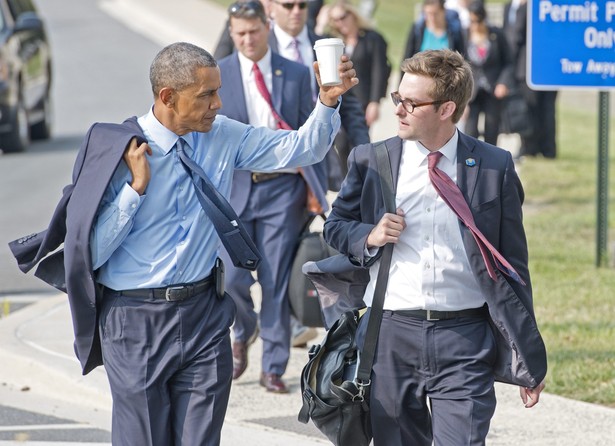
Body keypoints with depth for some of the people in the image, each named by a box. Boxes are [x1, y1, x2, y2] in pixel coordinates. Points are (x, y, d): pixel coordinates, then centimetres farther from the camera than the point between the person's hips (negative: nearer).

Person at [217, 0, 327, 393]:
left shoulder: (296, 75, 6)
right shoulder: (215, 76, 3)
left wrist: (316, 188, 2)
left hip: (282, 187, 0)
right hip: (233, 186, 0)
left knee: (277, 282, 0)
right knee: (232, 279, -5)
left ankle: (274, 368, 9)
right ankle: (244, 334, 27)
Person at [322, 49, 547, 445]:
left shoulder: (494, 168, 1)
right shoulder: (371, 161, 5)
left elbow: (511, 267, 5)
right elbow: (336, 227, 17)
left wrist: (528, 358, 5)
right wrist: (369, 237, -7)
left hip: (464, 339, -2)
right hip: (392, 336, 2)